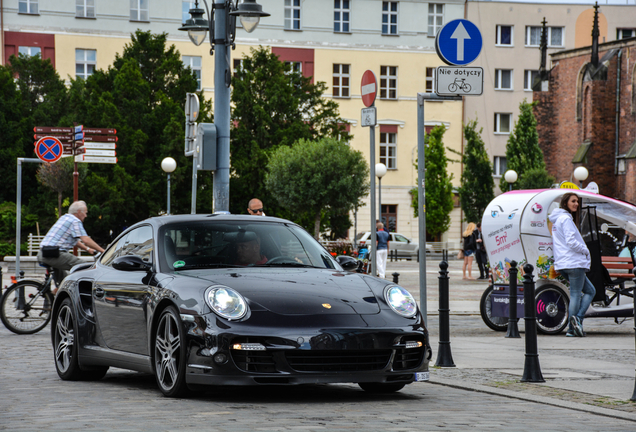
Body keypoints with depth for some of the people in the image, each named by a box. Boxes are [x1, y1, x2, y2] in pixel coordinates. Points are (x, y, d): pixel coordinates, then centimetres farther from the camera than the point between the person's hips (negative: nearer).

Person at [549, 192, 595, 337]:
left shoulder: (556, 220, 20)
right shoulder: (566, 219, -11)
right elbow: (571, 241, -20)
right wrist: (585, 250, -5)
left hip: (563, 265, 10)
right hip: (574, 262, -10)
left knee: (590, 290, 13)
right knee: (576, 294, -6)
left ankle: (576, 319, 1)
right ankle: (572, 328, -9)